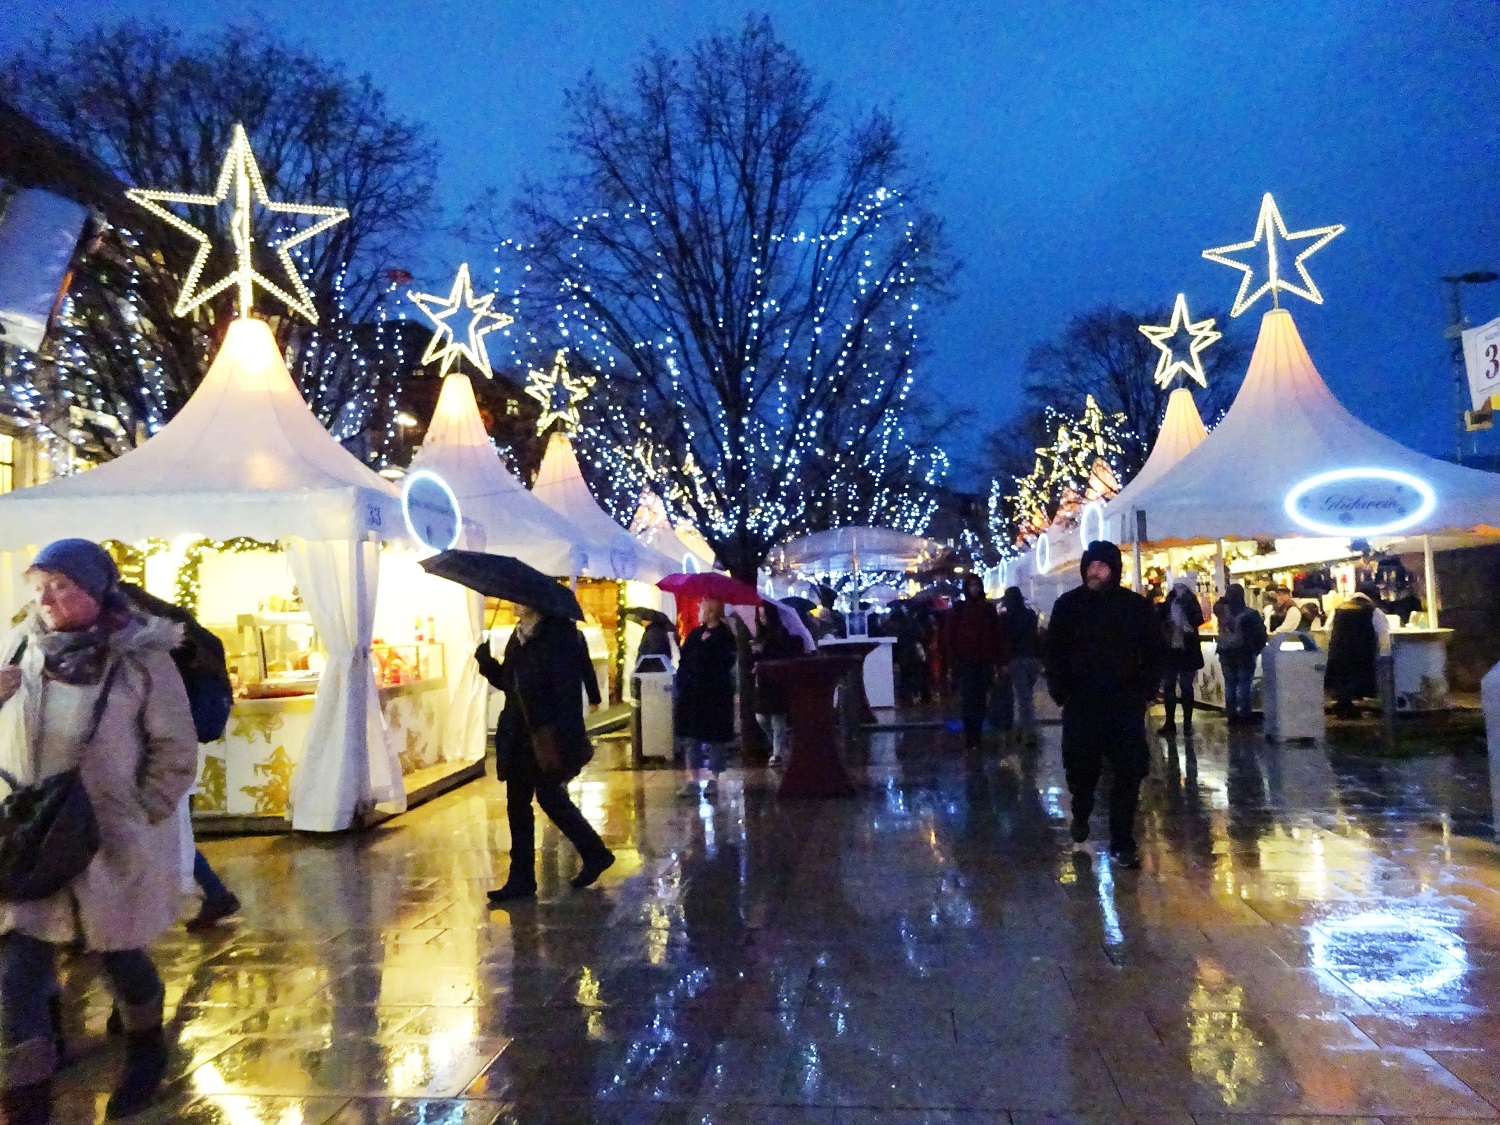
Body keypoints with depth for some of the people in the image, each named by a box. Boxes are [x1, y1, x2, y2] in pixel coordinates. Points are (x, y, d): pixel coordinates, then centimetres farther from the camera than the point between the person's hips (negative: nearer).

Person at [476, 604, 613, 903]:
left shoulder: (558, 636, -15)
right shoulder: (520, 636, 12)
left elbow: (568, 691, -19)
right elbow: (507, 681, 18)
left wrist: (567, 743, -23)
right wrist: (485, 660, -1)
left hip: (547, 737, -9)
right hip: (519, 735, 9)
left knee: (550, 798, 1)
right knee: (517, 804, 10)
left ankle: (595, 853, 22)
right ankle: (521, 879, 18)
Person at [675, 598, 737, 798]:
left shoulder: (724, 637, -8)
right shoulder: (696, 634, 9)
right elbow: (684, 661, 7)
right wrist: (682, 684, -3)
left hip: (716, 695, -6)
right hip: (692, 694, 6)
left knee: (714, 738, 4)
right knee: (692, 737, 7)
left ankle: (713, 780, 14)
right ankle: (692, 780, 13)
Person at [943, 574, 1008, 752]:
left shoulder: (988, 609, 9)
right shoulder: (958, 609, 2)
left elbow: (998, 636, 8)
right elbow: (948, 636, 0)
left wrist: (999, 661, 2)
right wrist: (952, 662, -7)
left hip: (984, 663, 2)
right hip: (965, 663, -2)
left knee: (980, 701, 4)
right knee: (968, 701, -8)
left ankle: (976, 736, 13)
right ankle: (970, 737, -3)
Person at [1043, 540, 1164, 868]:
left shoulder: (1137, 606, 0)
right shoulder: (1068, 605, 1)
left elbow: (1154, 654, 5)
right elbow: (1053, 653, 4)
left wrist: (1144, 693, -5)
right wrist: (1060, 691, -5)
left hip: (1126, 705, 0)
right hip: (1081, 704, 1)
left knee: (1129, 775, -3)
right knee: (1080, 768, 10)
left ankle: (1122, 844, 9)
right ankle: (1080, 816, 40)